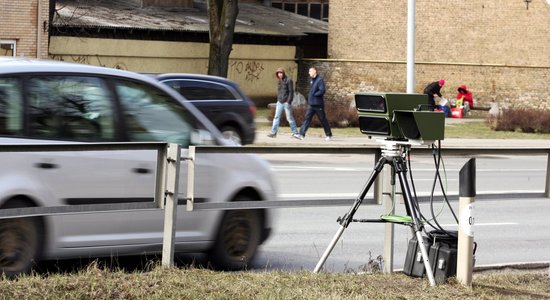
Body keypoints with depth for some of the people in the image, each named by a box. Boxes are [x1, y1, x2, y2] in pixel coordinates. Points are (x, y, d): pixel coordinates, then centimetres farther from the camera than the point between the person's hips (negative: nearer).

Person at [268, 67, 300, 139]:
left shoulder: (288, 80, -8)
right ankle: (273, 132, -1)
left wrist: (288, 102, -17)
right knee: (276, 117, -1)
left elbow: (291, 92, -11)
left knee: (289, 118, 0)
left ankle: (295, 132, 9)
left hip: (286, 102, -6)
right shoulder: (279, 81, 12)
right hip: (280, 102, 6)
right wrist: (278, 99, 15)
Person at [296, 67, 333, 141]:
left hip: (318, 104, -7)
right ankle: (302, 134, -8)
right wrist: (309, 97, 9)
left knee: (323, 120, 4)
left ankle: (329, 135, 16)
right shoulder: (312, 80, 13)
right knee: (307, 118, -3)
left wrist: (313, 95, -13)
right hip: (311, 104, 7)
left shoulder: (320, 80, -13)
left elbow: (322, 91, -21)